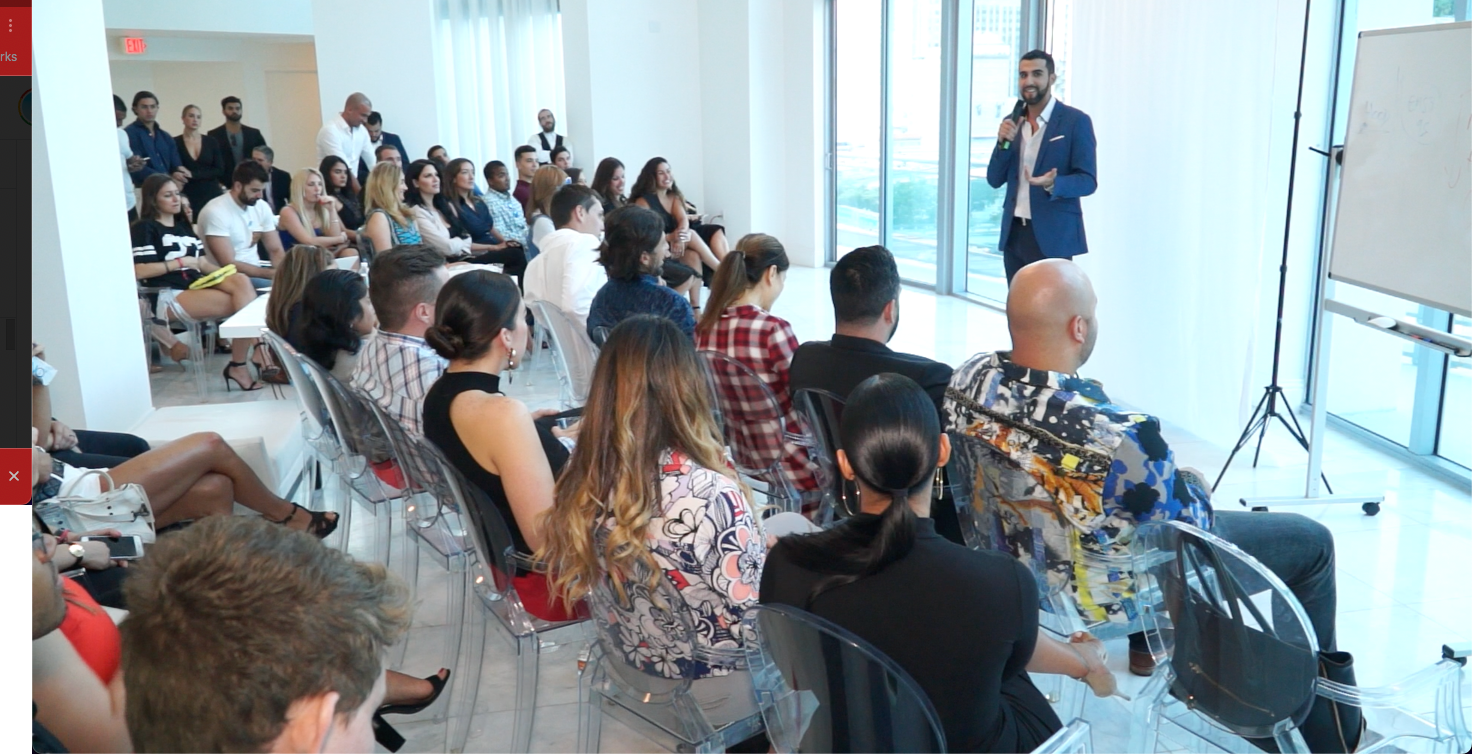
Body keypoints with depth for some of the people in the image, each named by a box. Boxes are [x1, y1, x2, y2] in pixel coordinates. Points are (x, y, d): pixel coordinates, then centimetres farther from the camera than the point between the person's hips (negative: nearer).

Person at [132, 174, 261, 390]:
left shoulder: (184, 226, 25)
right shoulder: (144, 228, 2)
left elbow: (203, 263, 18)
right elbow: (138, 271, -10)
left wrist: (226, 274, -3)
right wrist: (180, 262, -11)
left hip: (197, 287, 6)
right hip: (168, 298, -6)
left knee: (241, 281, -28)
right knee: (242, 304, -27)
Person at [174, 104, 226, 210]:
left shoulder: (211, 142, 8)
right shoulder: (175, 143, 2)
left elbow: (219, 171, 0)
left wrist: (193, 174, -10)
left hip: (212, 194, 2)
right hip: (187, 196, -2)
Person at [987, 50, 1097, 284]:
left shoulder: (1076, 121, -6)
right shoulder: (1012, 123, 11)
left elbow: (1088, 180, -9)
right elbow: (994, 180, 9)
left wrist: (1053, 184, -29)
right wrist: (1003, 142, -8)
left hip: (1052, 235, -5)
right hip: (1014, 234, 5)